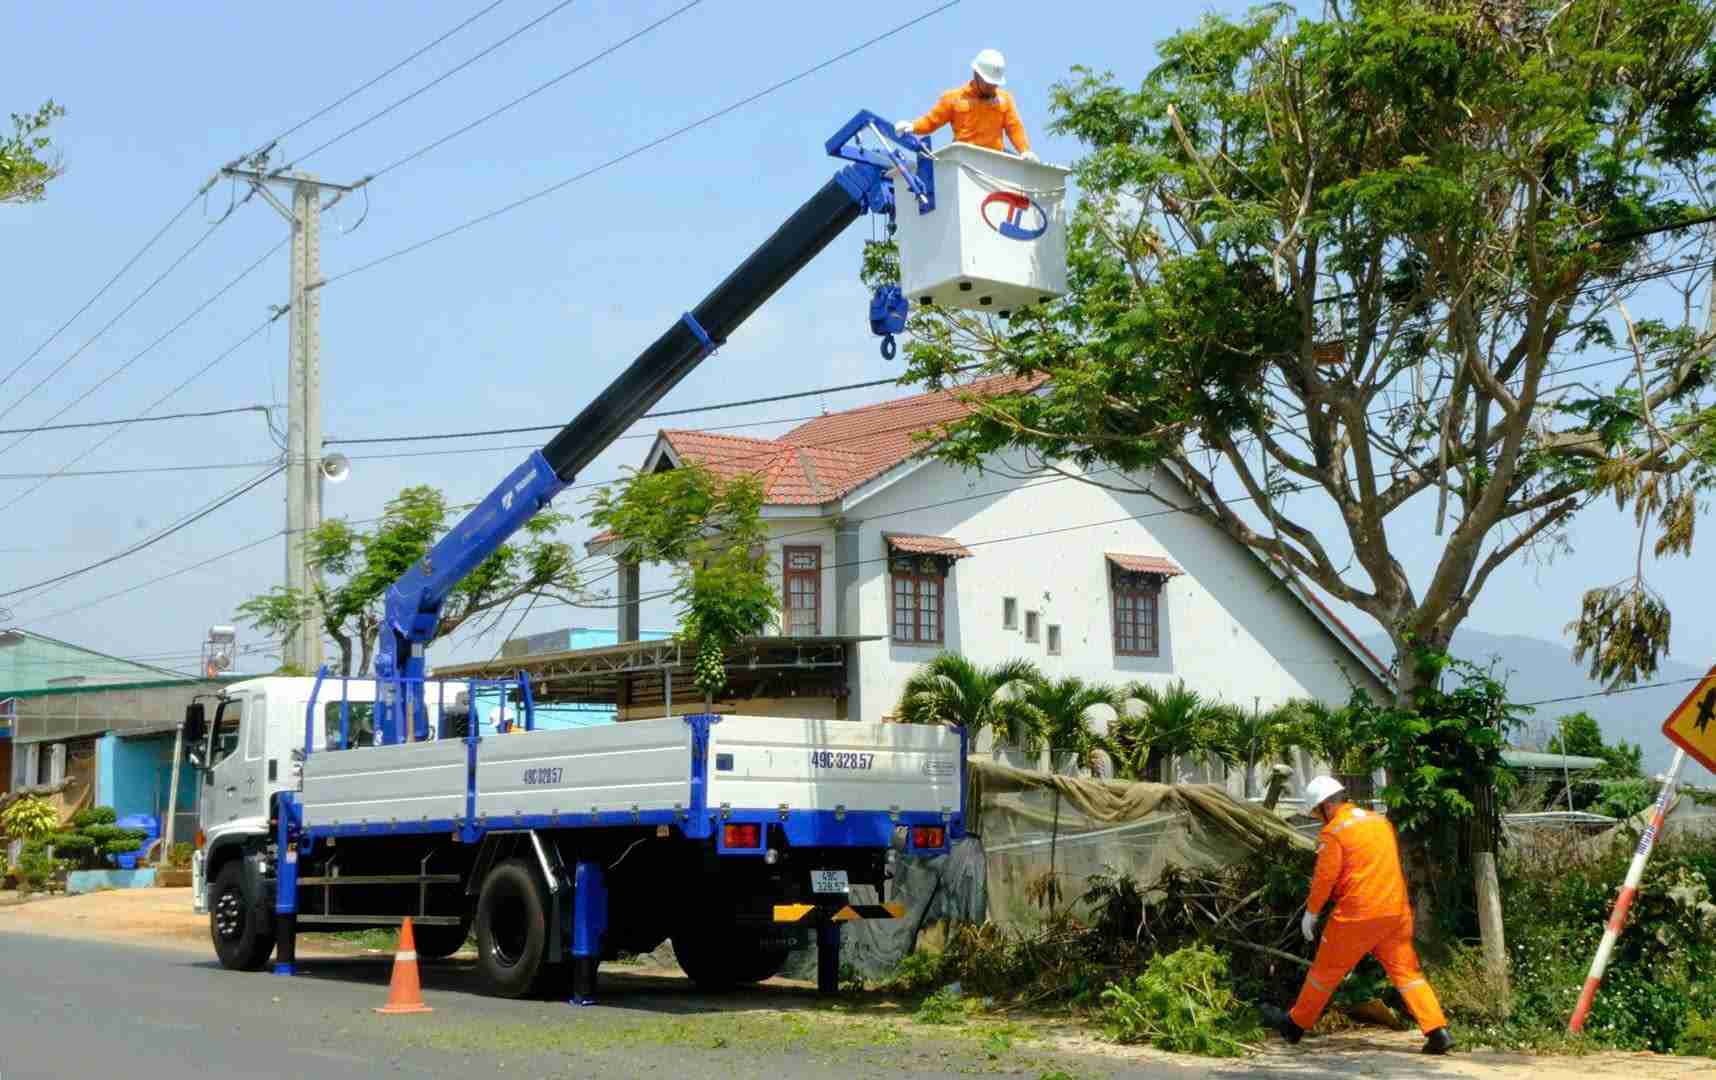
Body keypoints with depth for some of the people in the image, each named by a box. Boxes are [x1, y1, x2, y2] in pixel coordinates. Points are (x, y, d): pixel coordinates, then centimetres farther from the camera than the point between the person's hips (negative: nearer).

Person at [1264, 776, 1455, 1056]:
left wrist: (1311, 912, 1)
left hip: (1357, 914, -6)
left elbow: (1325, 877, -10)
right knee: (1406, 970, 8)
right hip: (1397, 910, 6)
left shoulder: (1333, 832, -9)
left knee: (1326, 970, 8)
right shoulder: (1380, 820, 12)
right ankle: (1438, 1031, -3)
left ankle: (1296, 1024, 21)